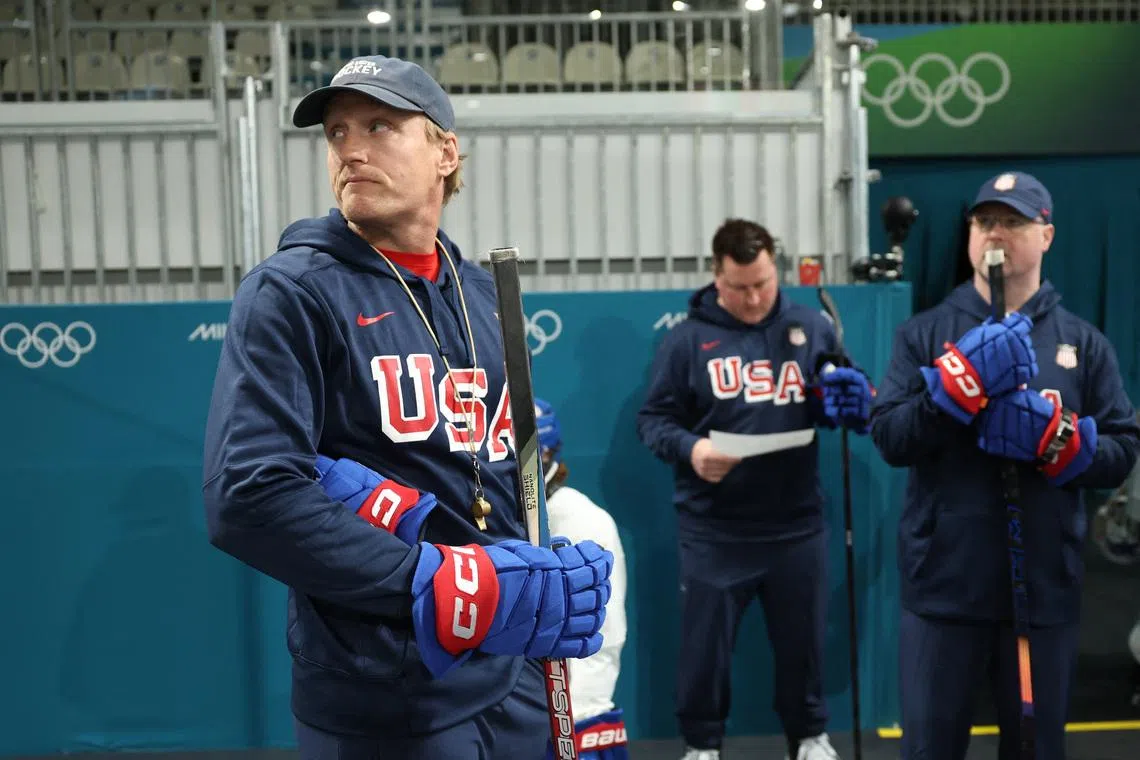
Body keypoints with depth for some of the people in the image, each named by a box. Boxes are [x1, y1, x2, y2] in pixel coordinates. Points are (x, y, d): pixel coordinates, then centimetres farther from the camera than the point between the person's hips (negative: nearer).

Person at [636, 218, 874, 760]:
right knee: (705, 642, 8)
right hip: (713, 531, -2)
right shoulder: (687, 339, -4)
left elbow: (845, 401, 12)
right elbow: (653, 418, -2)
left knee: (801, 639, 17)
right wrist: (689, 448, -21)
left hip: (795, 525, 2)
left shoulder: (812, 329, 3)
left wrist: (851, 400, -12)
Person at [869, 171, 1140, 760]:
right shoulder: (923, 334, 3)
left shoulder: (1083, 342, 7)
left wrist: (1056, 438, -16)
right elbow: (889, 440, -8)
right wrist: (961, 380, -19)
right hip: (945, 583, -1)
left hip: (1045, 585, 2)